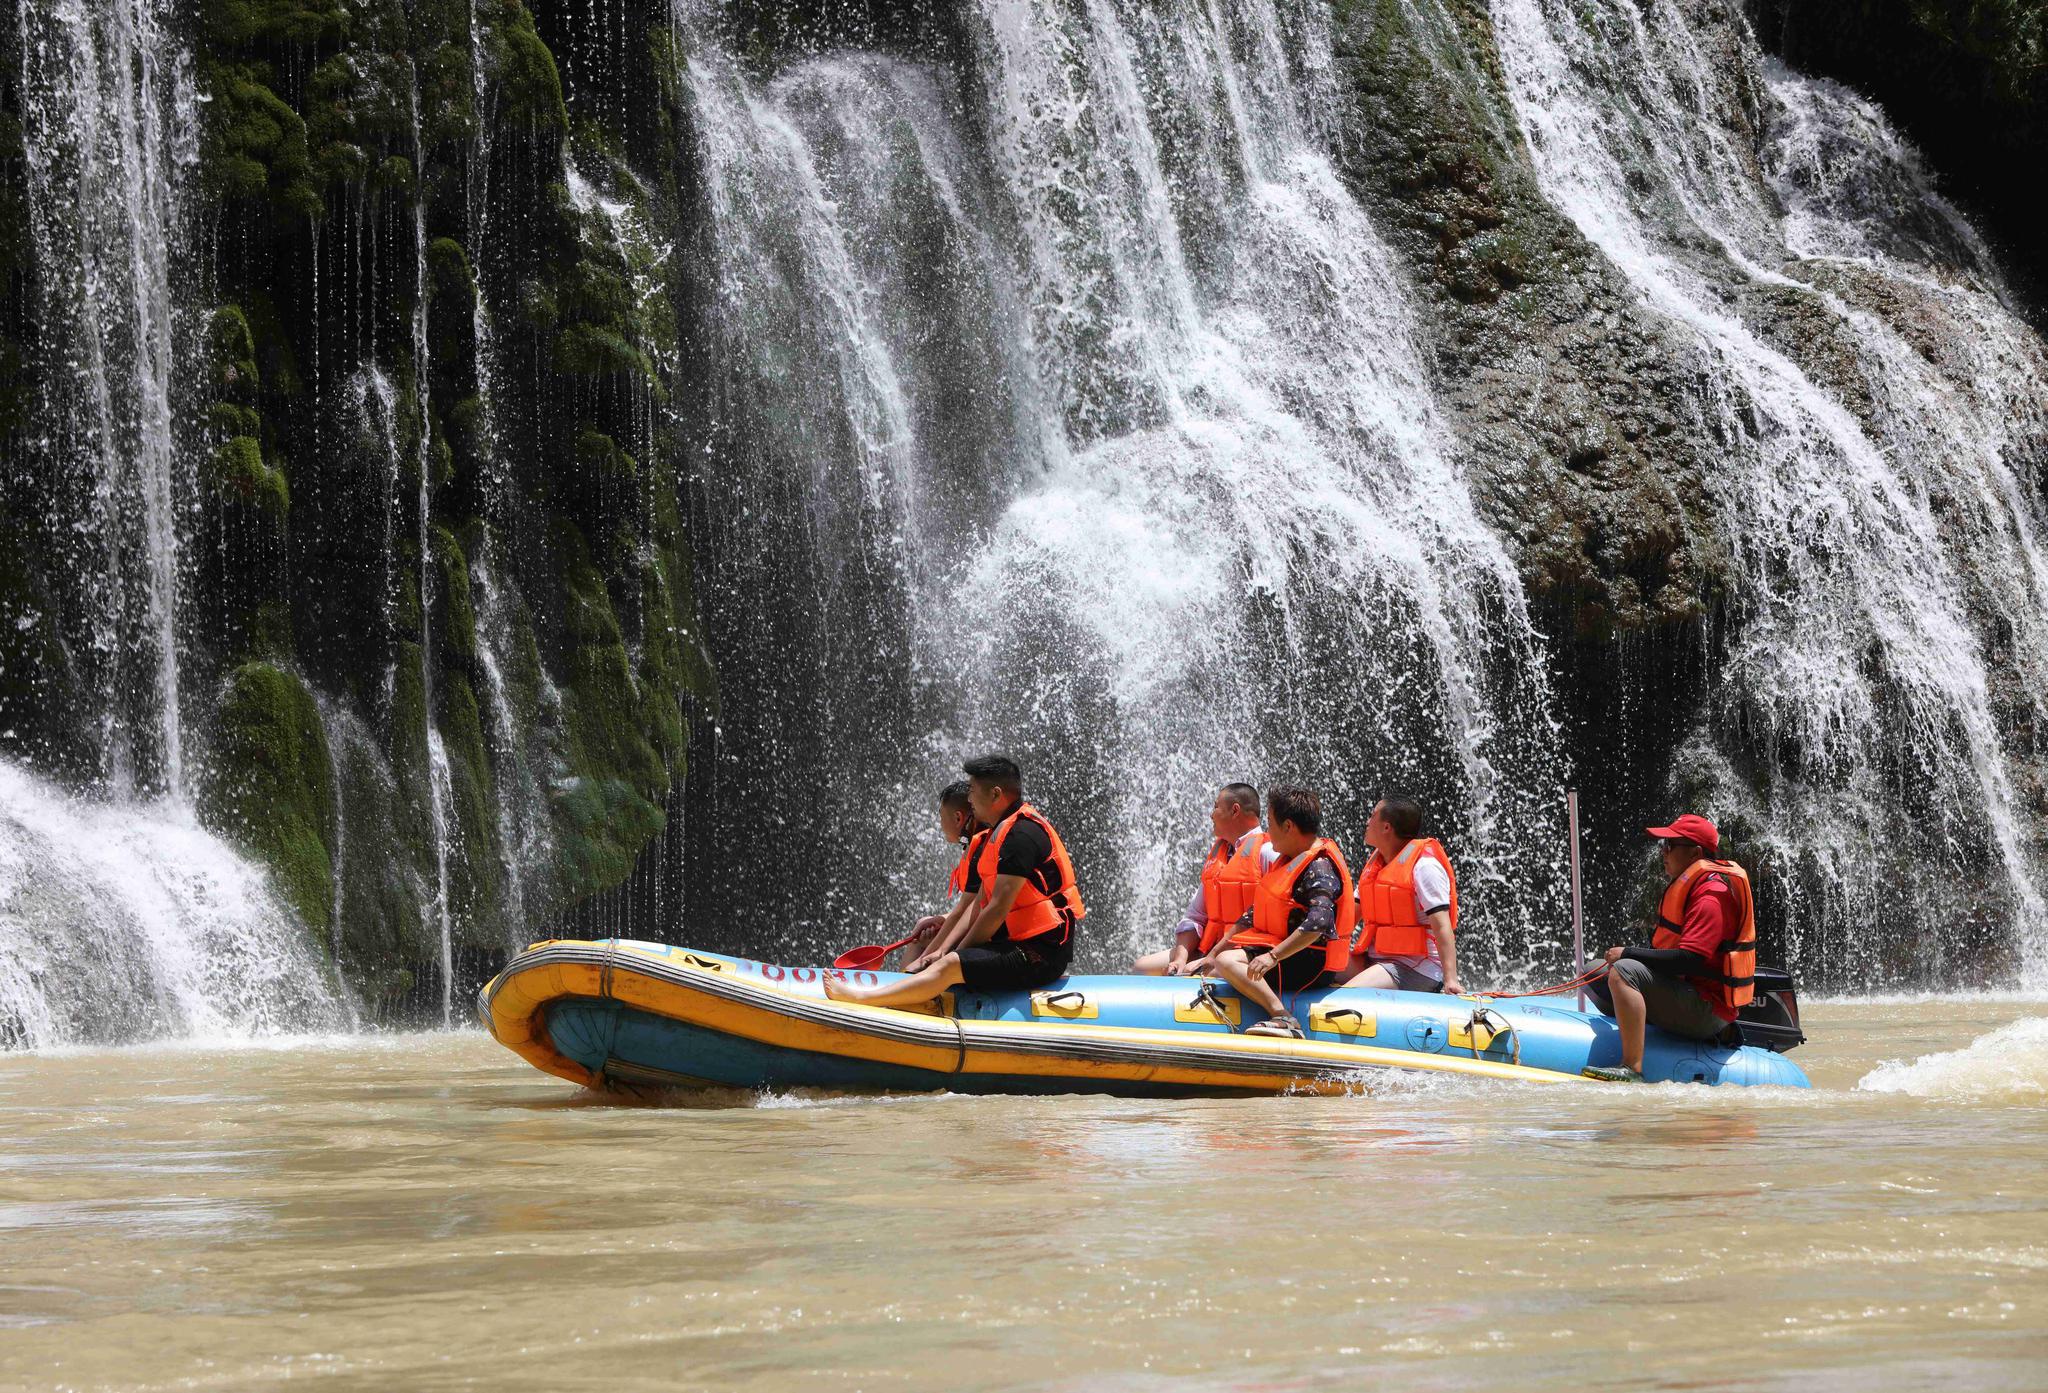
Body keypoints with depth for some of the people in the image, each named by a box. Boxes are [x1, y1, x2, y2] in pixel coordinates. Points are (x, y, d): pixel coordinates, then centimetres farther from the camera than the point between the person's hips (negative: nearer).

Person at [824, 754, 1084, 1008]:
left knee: (949, 966, -23)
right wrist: (944, 950, 4)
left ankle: (858, 998, -29)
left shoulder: (1022, 834, -16)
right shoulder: (999, 835, 18)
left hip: (1039, 955, -11)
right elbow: (979, 907, 14)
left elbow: (998, 909, -18)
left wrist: (958, 953, -9)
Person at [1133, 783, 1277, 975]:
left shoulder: (1267, 853, -7)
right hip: (1210, 949, 8)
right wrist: (1181, 957, 0)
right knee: (1141, 967, -1)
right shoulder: (1216, 853, 20)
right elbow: (1194, 916, 18)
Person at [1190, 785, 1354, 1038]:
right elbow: (1253, 915, 18)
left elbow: (1318, 923, -30)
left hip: (1310, 965, -11)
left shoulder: (1320, 868, -16)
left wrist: (1273, 956, -32)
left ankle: (1283, 1018, -36)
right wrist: (1211, 955, 14)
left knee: (1228, 961, -27)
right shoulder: (1290, 861, 16)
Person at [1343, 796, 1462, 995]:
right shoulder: (1375, 861, 16)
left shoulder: (1424, 865, -12)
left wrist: (1450, 979, -28)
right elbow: (1353, 915, 22)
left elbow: (1442, 926, -20)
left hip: (1415, 969, -9)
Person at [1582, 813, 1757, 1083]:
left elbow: (1690, 959, -27)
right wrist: (1632, 955, 4)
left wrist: (1628, 954, -20)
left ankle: (1632, 1070, -39)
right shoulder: (1691, 884, 17)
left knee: (1623, 972, -31)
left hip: (1707, 1009, -11)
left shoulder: (1710, 894, -17)